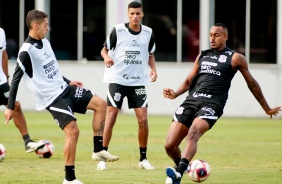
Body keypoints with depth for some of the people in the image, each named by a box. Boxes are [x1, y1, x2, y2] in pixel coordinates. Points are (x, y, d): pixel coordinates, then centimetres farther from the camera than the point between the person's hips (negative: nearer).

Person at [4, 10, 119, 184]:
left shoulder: (45, 42, 9)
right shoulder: (26, 52, -19)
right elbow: (16, 79, -16)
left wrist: (68, 82, 25)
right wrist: (10, 107, -15)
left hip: (64, 88, 9)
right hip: (52, 98, -9)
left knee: (101, 104, 4)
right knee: (73, 131, -16)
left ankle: (98, 150, 9)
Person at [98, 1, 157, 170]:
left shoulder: (148, 33, 2)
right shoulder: (118, 30, -7)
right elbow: (104, 49, 1)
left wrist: (153, 69, -1)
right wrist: (107, 57, -22)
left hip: (138, 82, 2)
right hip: (117, 80, -2)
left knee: (143, 119, -4)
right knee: (110, 118, -6)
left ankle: (143, 158, 9)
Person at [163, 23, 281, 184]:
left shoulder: (235, 58, 9)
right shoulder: (203, 55, 23)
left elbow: (252, 84, 17)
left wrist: (267, 109, 23)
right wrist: (175, 94, 3)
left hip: (212, 103, -5)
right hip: (191, 100, 5)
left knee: (193, 133, -34)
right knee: (169, 145, -5)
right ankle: (181, 167, 26)